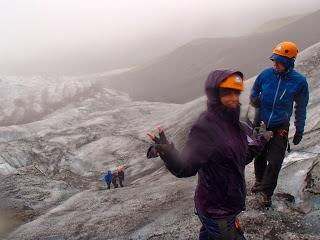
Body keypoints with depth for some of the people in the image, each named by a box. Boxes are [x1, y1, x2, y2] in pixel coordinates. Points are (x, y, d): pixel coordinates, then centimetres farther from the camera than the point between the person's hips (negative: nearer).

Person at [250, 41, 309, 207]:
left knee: (274, 162, -1)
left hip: (280, 128, -2)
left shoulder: (299, 81, -11)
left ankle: (266, 192, 18)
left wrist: (299, 130, 3)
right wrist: (254, 100, -16)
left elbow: (301, 108, 1)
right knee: (259, 157, 16)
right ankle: (259, 181, 42)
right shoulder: (266, 74, -8)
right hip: (260, 124, 2)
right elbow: (253, 93, 8)